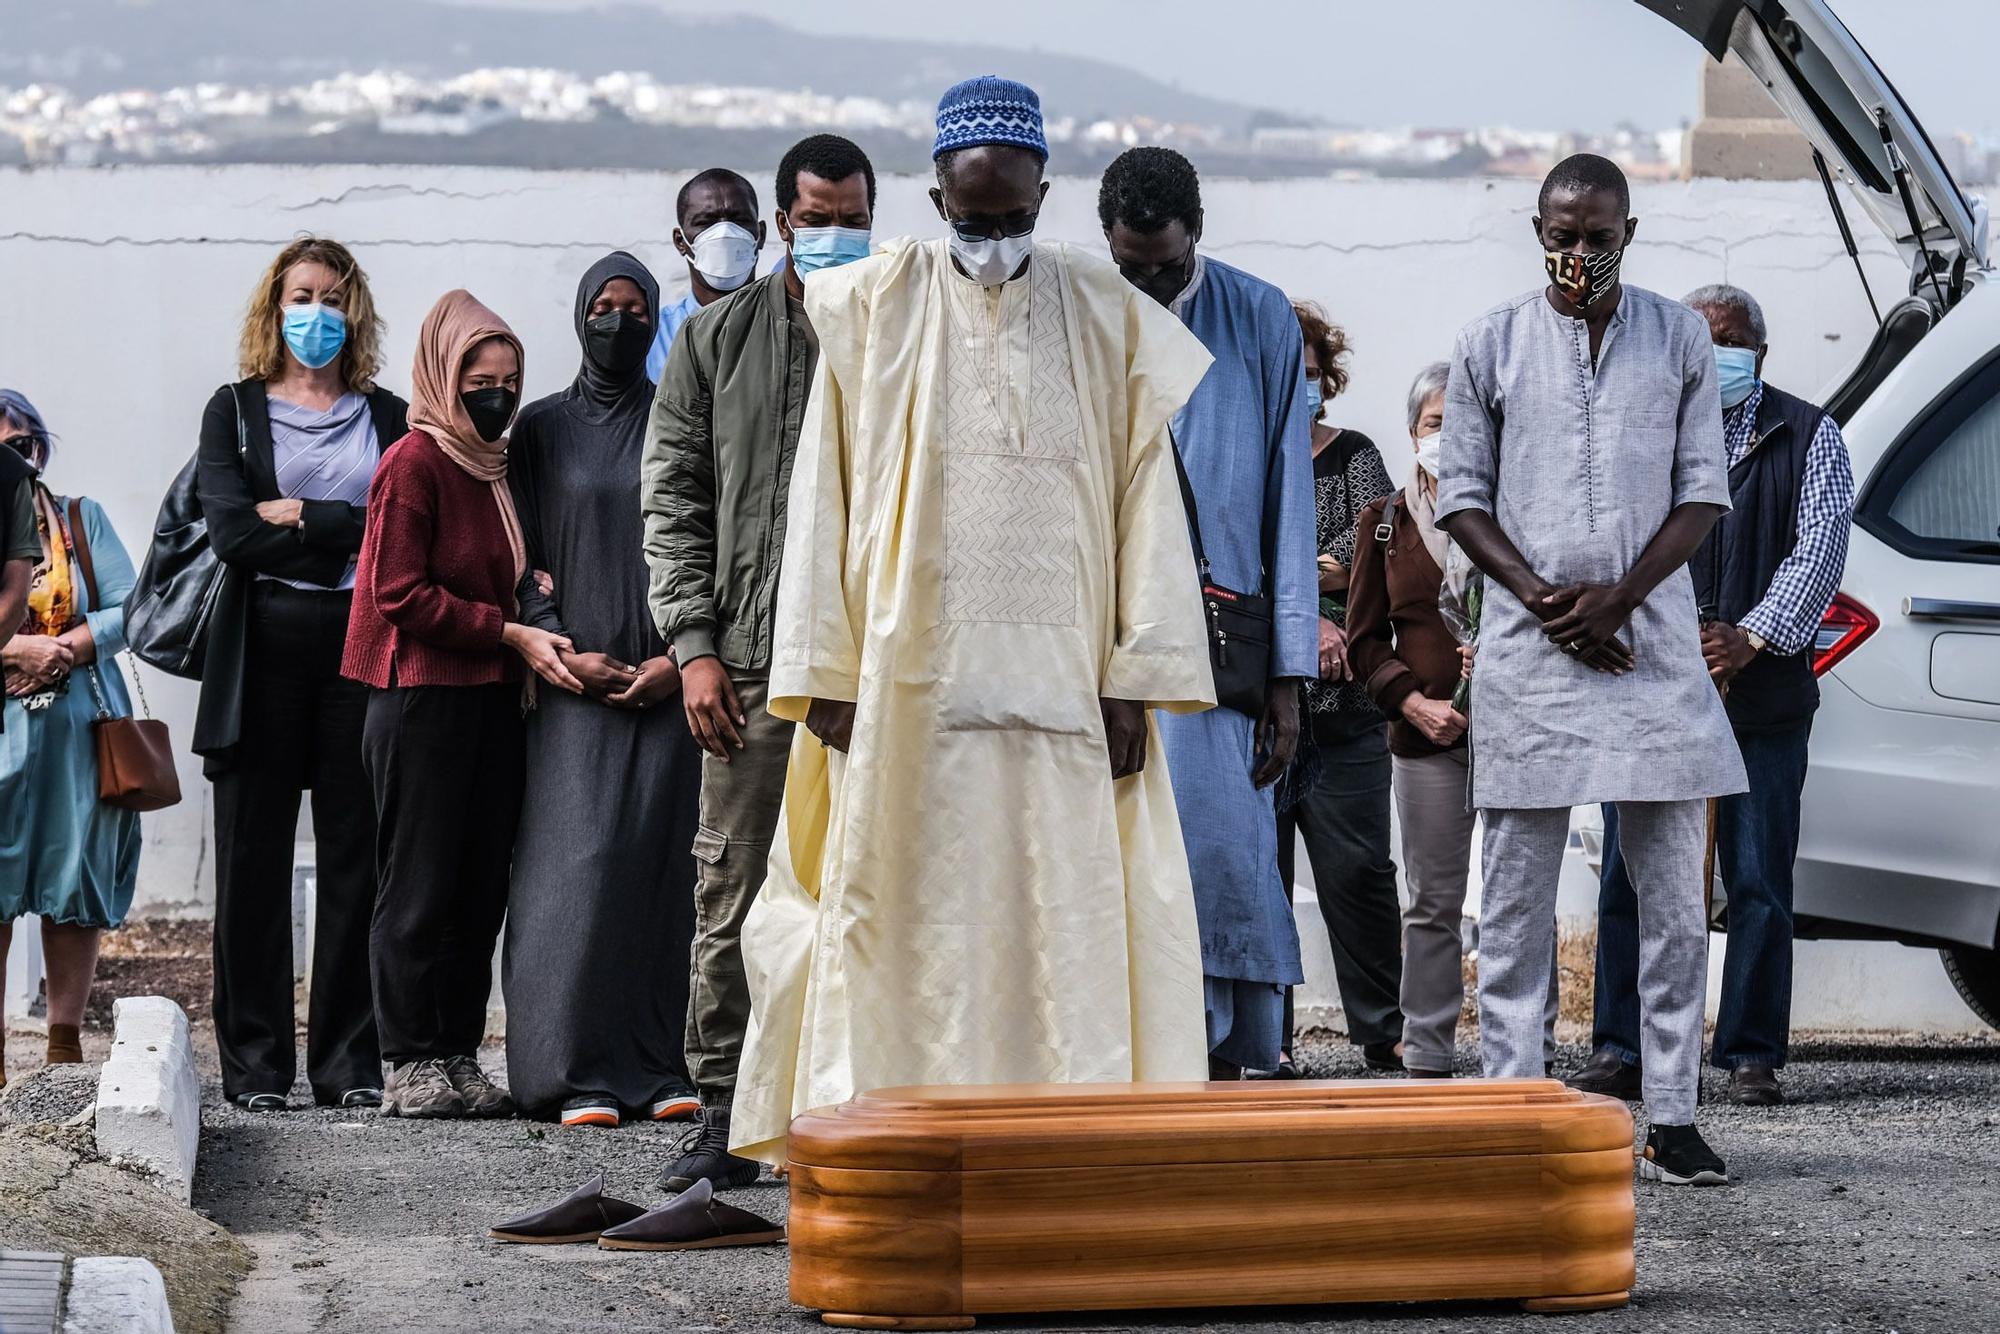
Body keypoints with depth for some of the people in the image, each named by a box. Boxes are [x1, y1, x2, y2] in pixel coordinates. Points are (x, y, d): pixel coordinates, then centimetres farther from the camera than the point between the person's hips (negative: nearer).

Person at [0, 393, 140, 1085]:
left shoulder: (82, 519, 9)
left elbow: (128, 610, 1)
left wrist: (61, 652, -12)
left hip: (80, 732, 2)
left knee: (77, 885, 3)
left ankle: (65, 1046, 10)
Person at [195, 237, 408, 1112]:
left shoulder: (387, 416, 14)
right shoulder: (236, 410, 10)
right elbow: (230, 531, -6)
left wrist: (297, 518, -7)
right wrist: (351, 535, -6)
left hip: (362, 648, 1)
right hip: (265, 650, -1)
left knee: (358, 859, -1)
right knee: (255, 858, -1)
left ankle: (350, 1063, 4)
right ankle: (255, 1064, 3)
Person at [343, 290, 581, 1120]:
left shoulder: (492, 467, 17)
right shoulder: (415, 463, -8)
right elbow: (401, 594, -15)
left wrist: (533, 604, 8)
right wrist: (511, 633, -16)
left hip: (490, 700, 8)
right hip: (423, 700, -8)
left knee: (481, 891, 7)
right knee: (421, 887, -4)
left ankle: (458, 1059, 11)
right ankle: (411, 1066, 0)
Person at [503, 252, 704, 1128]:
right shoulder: (543, 429, 9)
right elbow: (522, 558, 6)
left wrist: (679, 658, -6)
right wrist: (560, 651, -7)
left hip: (666, 681, 1)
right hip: (574, 682, -1)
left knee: (660, 865, -3)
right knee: (577, 864, -9)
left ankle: (657, 1067, 0)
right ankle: (580, 1072, -8)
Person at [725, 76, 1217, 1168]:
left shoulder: (1108, 319, 6)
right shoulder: (874, 311, 5)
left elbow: (1144, 504, 4)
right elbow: (824, 497, 4)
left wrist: (1135, 680, -3)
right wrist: (826, 674, -3)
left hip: (1057, 682, 1)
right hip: (906, 681, 0)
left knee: (1059, 914, -2)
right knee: (904, 913, -1)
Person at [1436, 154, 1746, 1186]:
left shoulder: (1680, 340, 7)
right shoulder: (1490, 344, 5)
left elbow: (1704, 490, 5)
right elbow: (1461, 494, 6)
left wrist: (1618, 596, -9)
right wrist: (1544, 599, -8)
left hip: (1651, 641, 1)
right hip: (1528, 642, -1)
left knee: (1673, 893, -1)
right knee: (1516, 897, 0)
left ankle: (1672, 1119, 4)